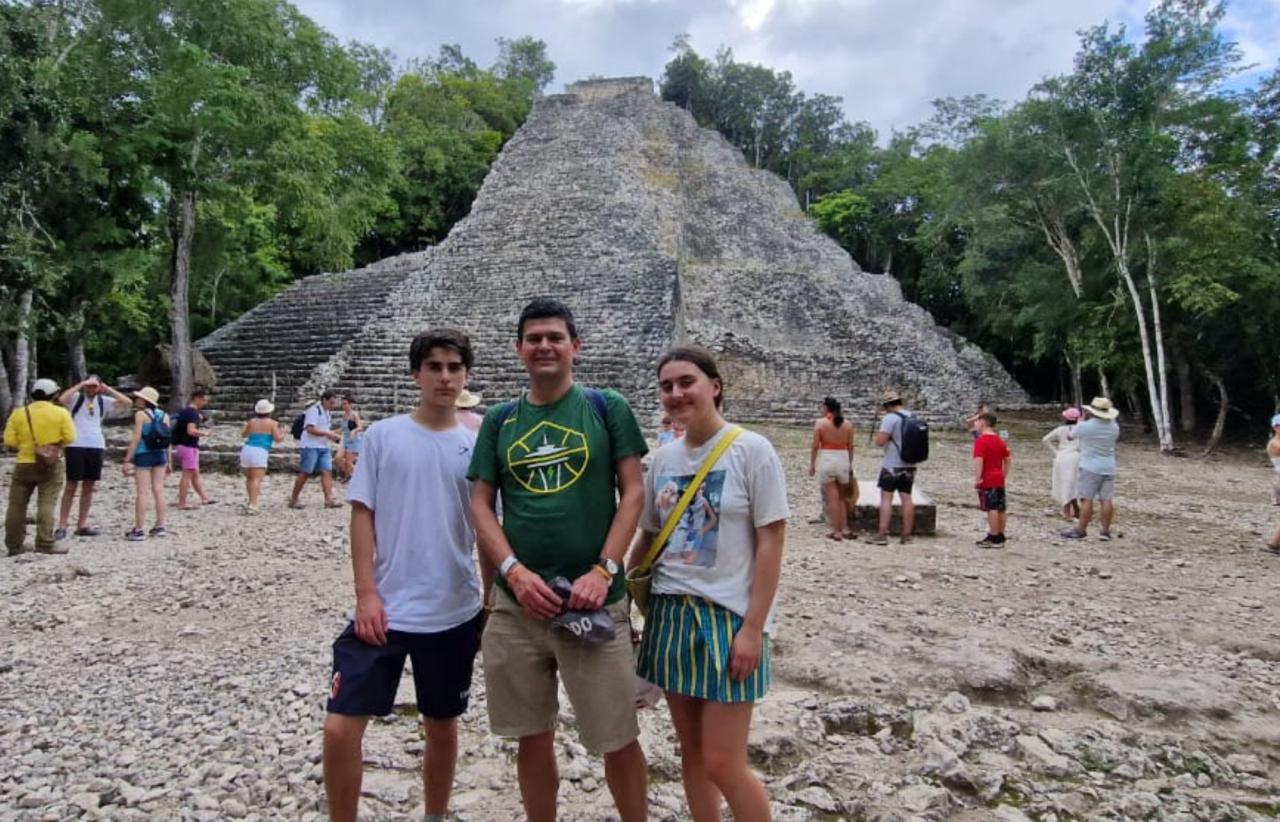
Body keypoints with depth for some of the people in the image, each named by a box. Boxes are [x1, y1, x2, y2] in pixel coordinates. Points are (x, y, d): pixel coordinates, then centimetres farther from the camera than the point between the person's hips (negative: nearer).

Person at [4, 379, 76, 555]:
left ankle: (14, 544, 16)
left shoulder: (18, 413, 2)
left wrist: (26, 444, 14)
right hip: (51, 465, -2)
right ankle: (45, 543, -7)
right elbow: (69, 437, -10)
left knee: (17, 505, 11)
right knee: (47, 504, -3)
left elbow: (9, 440, -2)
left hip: (24, 465, 2)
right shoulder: (61, 412, -5)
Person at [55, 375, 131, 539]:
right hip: (76, 446, -4)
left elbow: (127, 402, 1)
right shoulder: (76, 398, 1)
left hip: (97, 447, 4)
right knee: (72, 487, -2)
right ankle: (62, 526, 3)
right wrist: (79, 385, -13)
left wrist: (108, 389, 0)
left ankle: (82, 525, 16)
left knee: (89, 487, 8)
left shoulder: (103, 401, 10)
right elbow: (61, 400, -21)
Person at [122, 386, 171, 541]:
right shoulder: (164, 415, 9)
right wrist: (168, 462, 16)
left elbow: (136, 439, -12)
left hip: (144, 455, -6)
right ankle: (160, 526, 12)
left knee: (142, 492, -3)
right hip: (160, 455, 6)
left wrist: (127, 460, -10)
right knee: (158, 490, 9)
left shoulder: (140, 414, -7)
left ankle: (139, 530, -2)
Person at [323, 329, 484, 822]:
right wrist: (366, 593, -8)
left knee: (442, 726, 16)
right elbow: (362, 516, -1)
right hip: (384, 610, -1)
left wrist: (490, 608, 6)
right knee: (341, 727, -3)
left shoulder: (476, 445, 1)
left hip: (454, 615, 1)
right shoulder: (383, 436, -2)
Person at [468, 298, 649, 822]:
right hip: (517, 601, 3)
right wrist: (515, 572, -10)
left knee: (617, 737, 6)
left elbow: (633, 492, -3)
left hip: (594, 599, -2)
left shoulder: (607, 408, 1)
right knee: (532, 735, 15)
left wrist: (604, 570, -13)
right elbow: (481, 504, 5)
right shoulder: (500, 420, 8)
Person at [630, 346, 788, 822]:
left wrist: (753, 628, -14)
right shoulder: (663, 458, 5)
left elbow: (771, 541, -11)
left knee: (722, 764, -2)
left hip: (730, 617, -5)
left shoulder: (751, 450, -10)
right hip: (670, 613, 5)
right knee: (691, 751, 15)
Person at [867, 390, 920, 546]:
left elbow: (880, 442, -19)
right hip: (909, 465, 7)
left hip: (892, 465, -7)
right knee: (907, 498, 9)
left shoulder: (890, 418, -13)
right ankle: (906, 535, 12)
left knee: (886, 498, -5)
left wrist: (879, 433, 0)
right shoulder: (914, 417, 10)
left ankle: (882, 535, -8)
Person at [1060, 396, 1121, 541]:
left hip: (1090, 467, -5)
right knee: (1107, 500, 4)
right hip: (1108, 468, 5)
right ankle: (1105, 531, 8)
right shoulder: (1114, 426, 3)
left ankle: (1081, 530, 2)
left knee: (1087, 499, -2)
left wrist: (1080, 421, 18)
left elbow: (1070, 435, 3)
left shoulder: (1084, 426, -13)